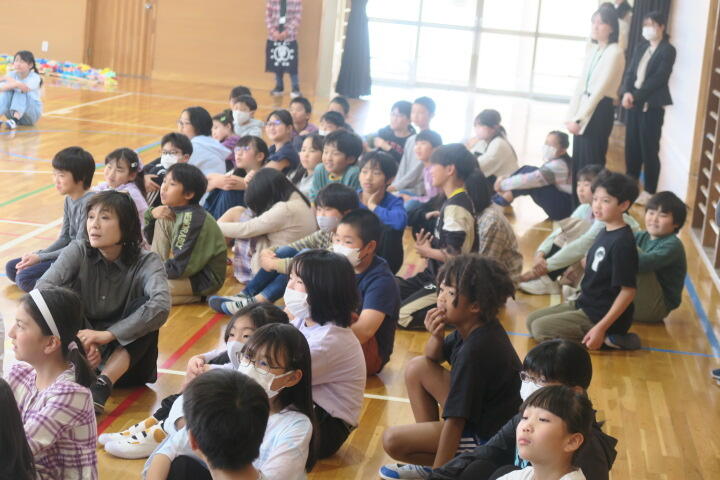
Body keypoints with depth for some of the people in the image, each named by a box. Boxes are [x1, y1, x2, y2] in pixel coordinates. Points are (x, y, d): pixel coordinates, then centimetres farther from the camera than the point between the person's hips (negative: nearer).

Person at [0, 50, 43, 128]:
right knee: (7, 89, -21)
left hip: (33, 113, -3)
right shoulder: (12, 75, -3)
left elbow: (25, 88, -36)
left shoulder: (35, 77, -14)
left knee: (21, 91, -27)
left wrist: (7, 78, -31)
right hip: (12, 112, 3)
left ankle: (15, 118, -45)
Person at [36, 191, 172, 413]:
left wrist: (107, 335, -39)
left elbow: (161, 306, -32)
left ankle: (101, 386, -35)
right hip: (80, 354, 1)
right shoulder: (78, 252, -7)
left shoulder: (146, 262, -12)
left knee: (144, 306, -28)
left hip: (126, 364, -1)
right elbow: (42, 289, -23)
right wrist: (83, 339, -34)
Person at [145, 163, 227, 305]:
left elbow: (180, 266, -26)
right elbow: (152, 239, 13)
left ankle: (195, 297, -6)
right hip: (189, 267, 9)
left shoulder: (192, 218, -25)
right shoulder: (174, 211, 2)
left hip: (205, 279, -9)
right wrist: (151, 214, -6)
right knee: (161, 220, 3)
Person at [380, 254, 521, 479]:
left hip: (487, 435, -10)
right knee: (417, 367, 10)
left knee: (393, 440, -14)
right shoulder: (469, 329, -1)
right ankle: (428, 454, 12)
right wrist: (436, 337, -9)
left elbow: (454, 421, -28)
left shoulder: (475, 351, -29)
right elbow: (433, 357, 15)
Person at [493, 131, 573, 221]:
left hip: (563, 209, -10)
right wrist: (506, 181, -2)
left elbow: (530, 180, -28)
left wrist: (504, 184, -18)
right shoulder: (554, 161, 10)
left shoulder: (558, 165, -22)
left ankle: (504, 200, -16)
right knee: (527, 170, 0)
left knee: (530, 171, -23)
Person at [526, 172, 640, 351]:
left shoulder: (622, 242, -21)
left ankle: (606, 338, -10)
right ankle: (601, 336, 5)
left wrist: (601, 328, -26)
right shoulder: (605, 232, 6)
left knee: (540, 329, -17)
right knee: (531, 320, 10)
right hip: (585, 303, 10)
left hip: (605, 315, -10)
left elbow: (628, 291, -23)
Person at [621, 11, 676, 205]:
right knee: (632, 145, 10)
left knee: (649, 148, -3)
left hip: (652, 105, -6)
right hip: (634, 102, 7)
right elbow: (630, 72, 10)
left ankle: (649, 191, 5)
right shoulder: (640, 48, 15)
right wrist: (626, 92, -9)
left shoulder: (668, 50, -6)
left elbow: (659, 78, -14)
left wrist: (636, 96, -16)